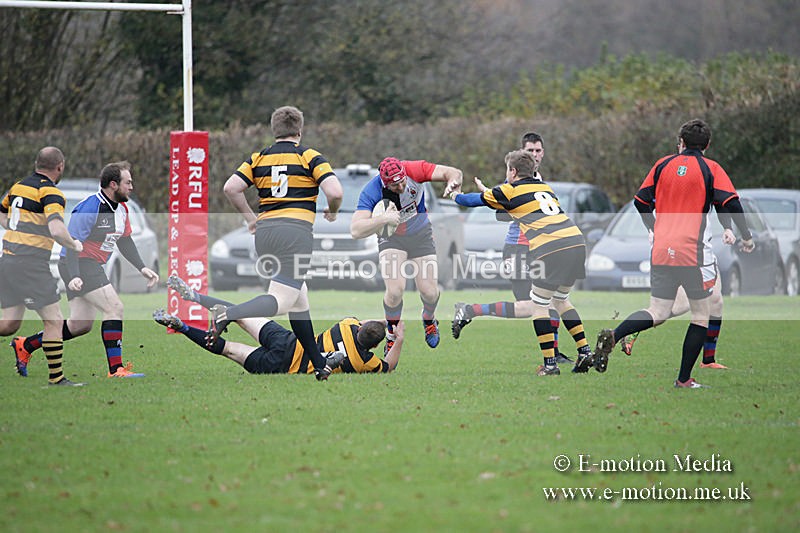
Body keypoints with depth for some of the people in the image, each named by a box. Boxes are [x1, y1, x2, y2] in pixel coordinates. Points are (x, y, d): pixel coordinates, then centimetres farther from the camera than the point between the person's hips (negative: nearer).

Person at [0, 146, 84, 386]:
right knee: (54, 321, -1)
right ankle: (56, 378, 0)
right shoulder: (51, 193, -12)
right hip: (31, 265, -8)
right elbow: (56, 229, -27)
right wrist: (75, 245, -9)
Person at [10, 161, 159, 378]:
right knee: (114, 307, -18)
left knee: (80, 325, 11)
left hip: (93, 267, 10)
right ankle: (116, 369, -18)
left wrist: (142, 268, 9)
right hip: (78, 266, -10)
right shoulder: (90, 208, -21)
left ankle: (24, 345, 25)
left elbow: (125, 242, 20)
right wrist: (74, 277, -34)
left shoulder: (121, 208, 7)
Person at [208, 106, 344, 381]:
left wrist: (251, 218, 13)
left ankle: (319, 365, 16)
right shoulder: (310, 157, 1)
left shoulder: (259, 158, 12)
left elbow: (231, 188, 1)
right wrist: (332, 212, 11)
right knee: (280, 301, -13)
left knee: (299, 299, 16)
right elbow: (334, 192, -10)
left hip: (264, 232, 6)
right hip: (296, 230, -6)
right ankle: (228, 315, -38)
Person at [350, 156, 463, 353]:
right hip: (391, 239, -2)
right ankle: (392, 335, 7)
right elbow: (356, 230, -36)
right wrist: (384, 219, -49)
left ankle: (429, 320, 32)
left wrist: (453, 183, -43)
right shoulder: (371, 192, -30)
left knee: (430, 293, -6)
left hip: (420, 236, 2)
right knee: (395, 291, -22)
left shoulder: (414, 170, -26)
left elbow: (454, 173, -19)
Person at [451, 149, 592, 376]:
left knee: (539, 304, 5)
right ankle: (585, 351, 18)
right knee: (561, 299, 23)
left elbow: (477, 200, 20)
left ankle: (550, 364, 1)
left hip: (550, 248, -7)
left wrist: (455, 196, 39)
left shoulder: (510, 190, 6)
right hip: (577, 241, 7)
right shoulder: (544, 186, 24)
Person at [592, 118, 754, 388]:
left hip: (661, 252, 4)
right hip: (694, 252, -4)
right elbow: (731, 203, -12)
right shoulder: (710, 168, -1)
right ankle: (684, 381, 6)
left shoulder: (663, 164, 9)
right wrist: (746, 237, 1)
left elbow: (641, 202, 12)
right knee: (701, 315, 9)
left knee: (658, 313, 10)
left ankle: (612, 336, -16)